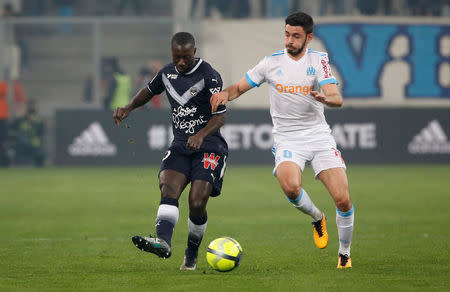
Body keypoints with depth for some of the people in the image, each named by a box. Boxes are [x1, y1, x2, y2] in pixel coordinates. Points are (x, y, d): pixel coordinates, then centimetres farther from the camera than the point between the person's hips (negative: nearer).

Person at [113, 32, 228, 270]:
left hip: (209, 146, -5)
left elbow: (220, 116, -15)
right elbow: (150, 90, 29)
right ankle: (163, 241, -43)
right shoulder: (167, 73, 8)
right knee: (169, 189, -22)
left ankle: (192, 254, 8)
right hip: (180, 145, 5)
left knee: (197, 203, -15)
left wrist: (201, 135, -32)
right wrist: (129, 107, 12)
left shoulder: (209, 76, -11)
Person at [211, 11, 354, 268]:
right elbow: (240, 87, 13)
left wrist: (325, 98, -35)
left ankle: (345, 254, 13)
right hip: (287, 139, 0)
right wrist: (225, 93, -10)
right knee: (290, 186, -31)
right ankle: (317, 218, 1)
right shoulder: (272, 63, 3)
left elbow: (337, 99, -12)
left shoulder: (318, 60, 0)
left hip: (319, 136, 0)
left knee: (343, 200, -11)